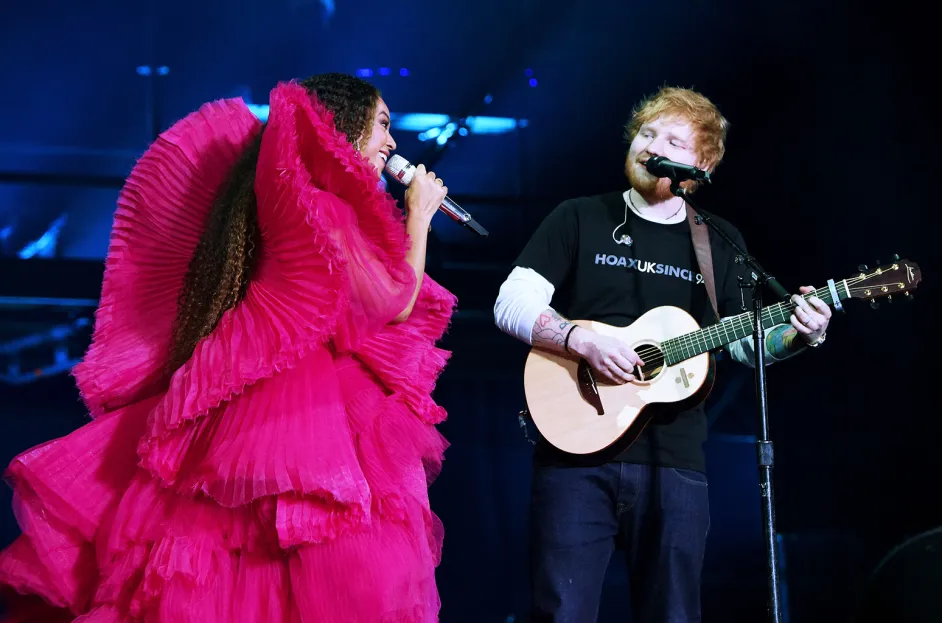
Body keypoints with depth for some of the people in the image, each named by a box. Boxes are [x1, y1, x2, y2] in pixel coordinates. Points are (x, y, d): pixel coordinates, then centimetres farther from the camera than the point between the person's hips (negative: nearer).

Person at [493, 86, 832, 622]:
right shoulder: (580, 219, 5)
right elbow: (512, 305, -3)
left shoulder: (720, 242, 12)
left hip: (674, 460, 2)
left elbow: (746, 341, 18)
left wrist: (798, 335, -3)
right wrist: (584, 340, -17)